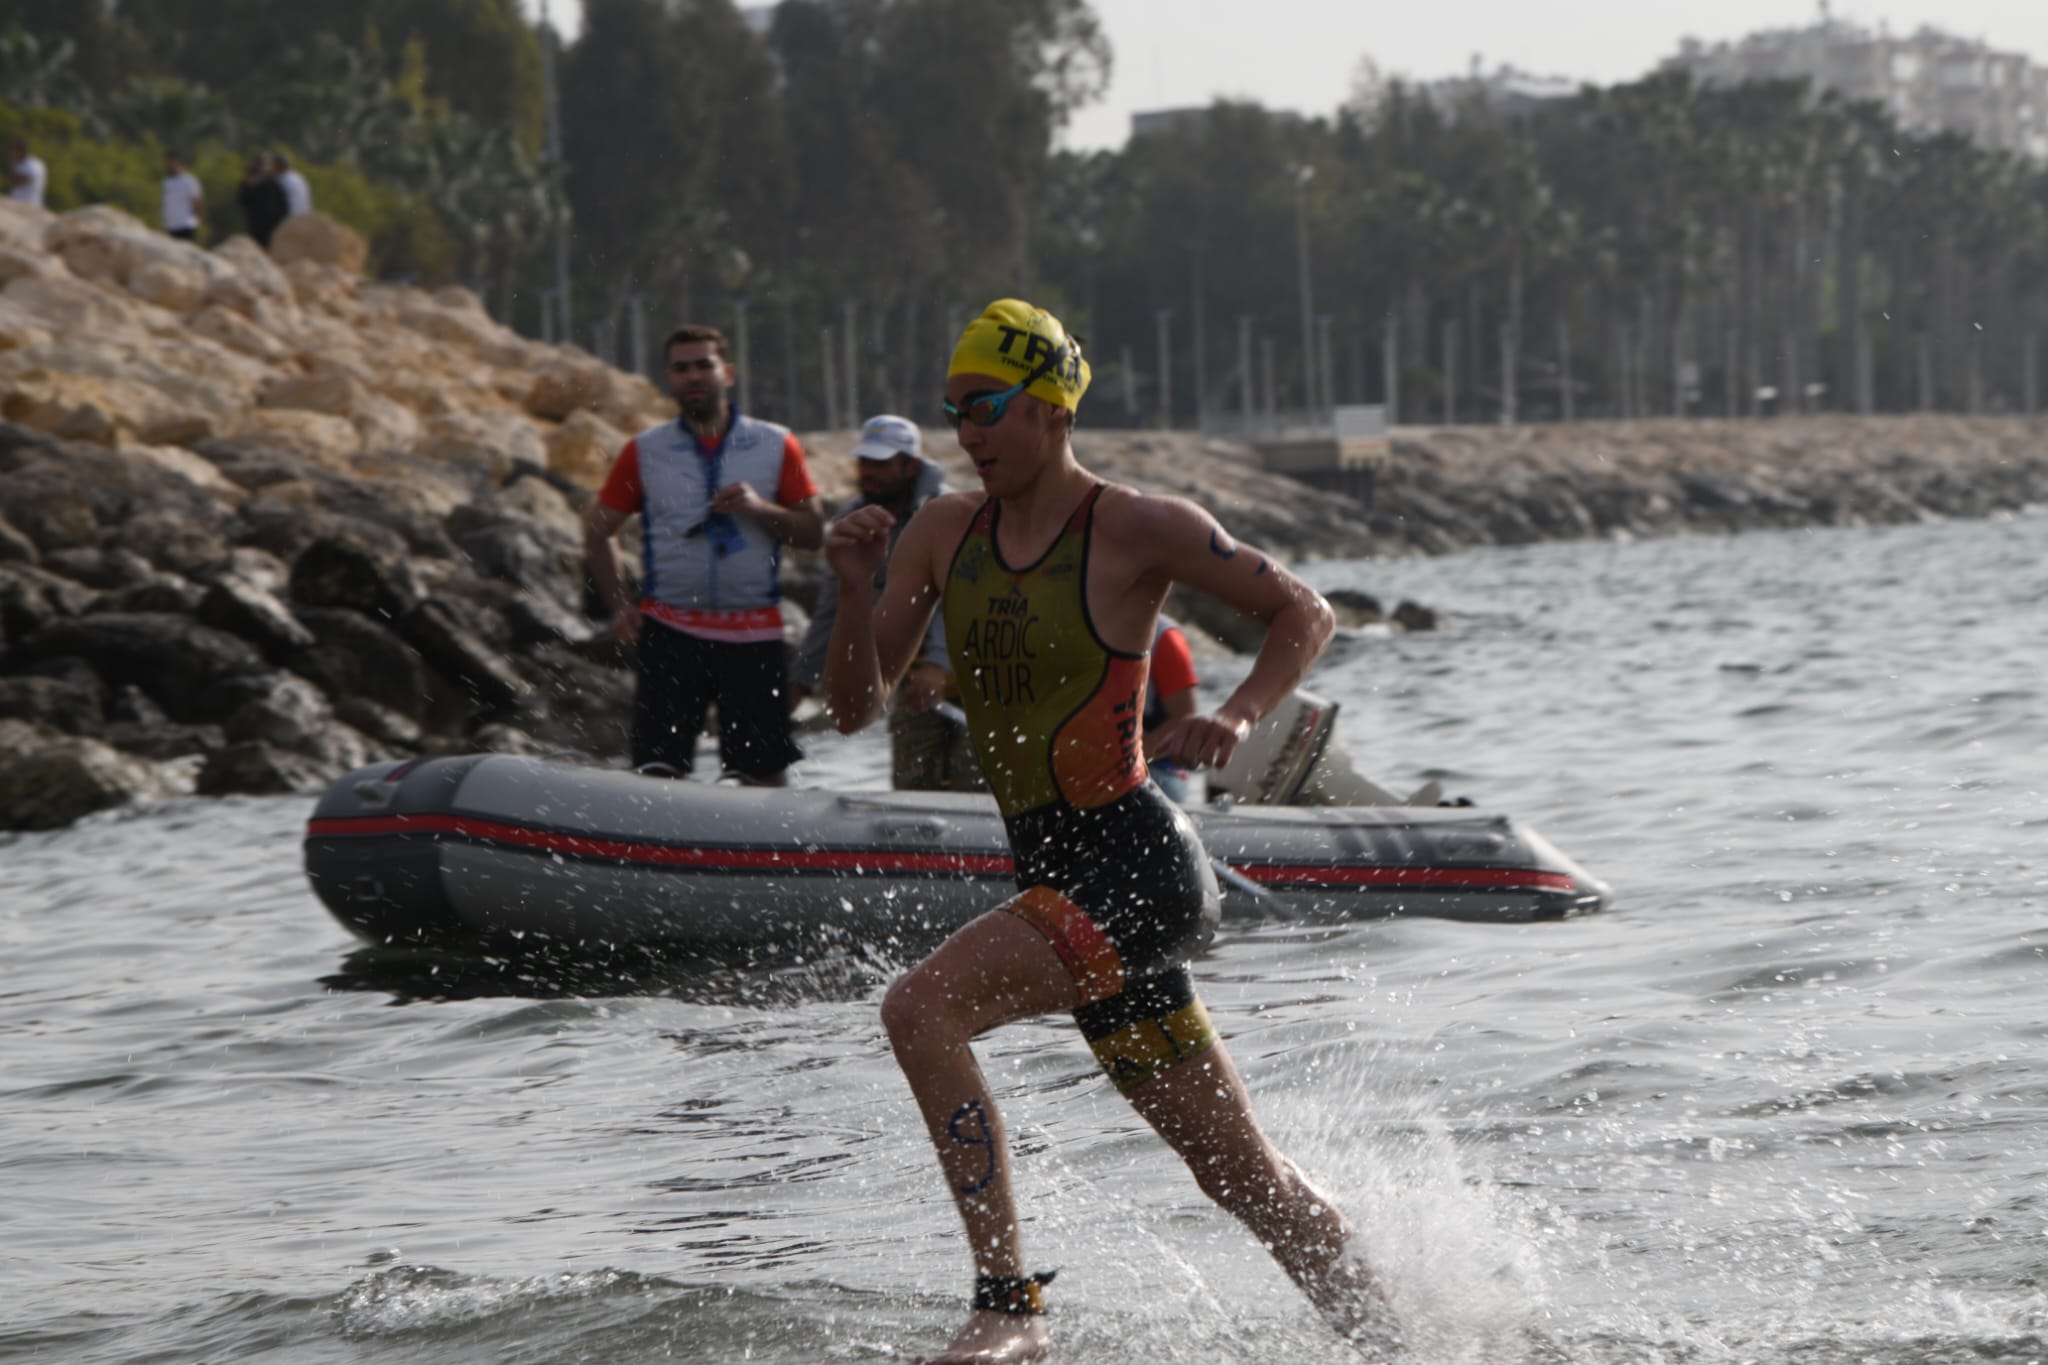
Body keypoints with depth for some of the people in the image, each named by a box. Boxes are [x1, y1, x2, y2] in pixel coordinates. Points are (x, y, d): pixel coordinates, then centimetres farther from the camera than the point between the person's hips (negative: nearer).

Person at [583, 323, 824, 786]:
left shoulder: (776, 446, 6)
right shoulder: (644, 452, 7)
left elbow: (814, 533, 7)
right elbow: (597, 529, 15)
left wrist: (760, 509, -11)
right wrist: (620, 604, 4)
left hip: (754, 635, 0)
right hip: (670, 632, 0)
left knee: (764, 775, 0)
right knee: (658, 773, -8)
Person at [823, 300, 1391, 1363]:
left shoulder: (1138, 530, -8)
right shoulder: (944, 533, 9)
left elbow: (1304, 614, 2)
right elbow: (855, 707, 8)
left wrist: (1236, 719, -14)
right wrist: (857, 593, -9)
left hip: (1134, 864, -7)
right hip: (1061, 878, 7)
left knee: (921, 1008, -25)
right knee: (1243, 1176, 13)